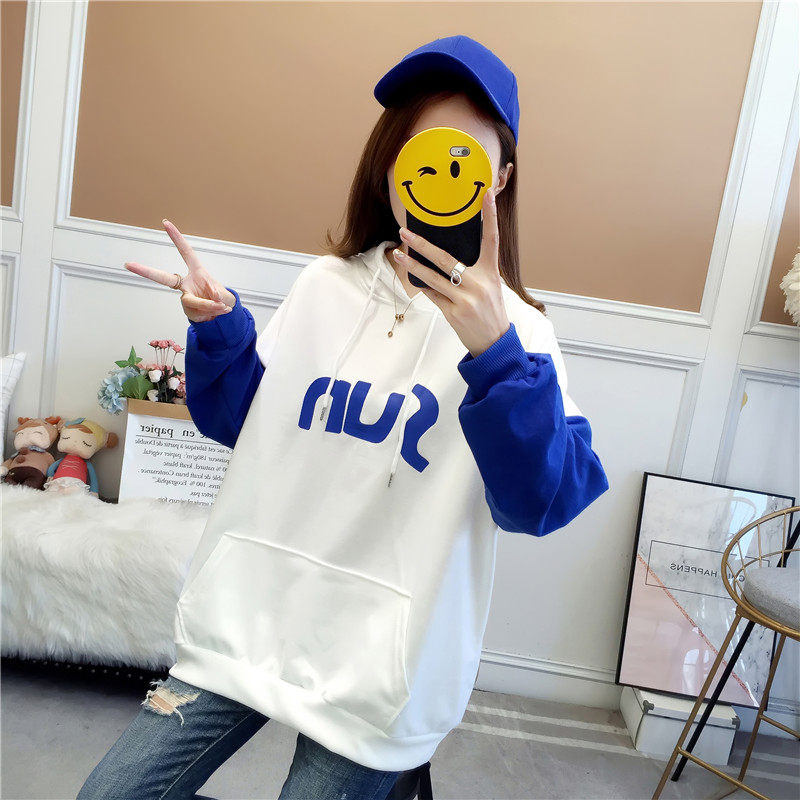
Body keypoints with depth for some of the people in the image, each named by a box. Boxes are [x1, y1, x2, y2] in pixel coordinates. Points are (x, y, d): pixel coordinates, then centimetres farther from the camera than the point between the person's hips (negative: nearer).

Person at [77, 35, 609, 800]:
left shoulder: (513, 330, -9)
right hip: (246, 618, 4)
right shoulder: (324, 285, 1)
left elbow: (543, 502, -21)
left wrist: (495, 354, -34)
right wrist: (217, 328, -6)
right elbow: (248, 423, 11)